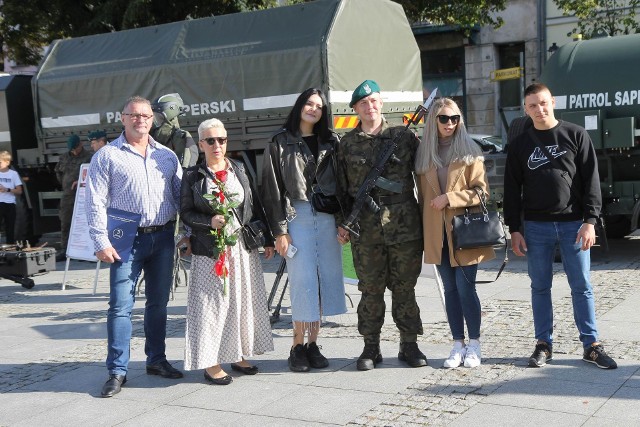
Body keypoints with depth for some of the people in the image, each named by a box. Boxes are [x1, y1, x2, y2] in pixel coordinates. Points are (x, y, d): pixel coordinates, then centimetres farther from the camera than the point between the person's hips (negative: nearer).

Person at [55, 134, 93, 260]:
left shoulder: (90, 157, -4)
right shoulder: (65, 157, 14)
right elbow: (58, 171, 29)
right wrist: (64, 184, 18)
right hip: (68, 195, 5)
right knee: (65, 224, 5)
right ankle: (64, 250, 9)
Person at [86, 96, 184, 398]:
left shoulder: (167, 156, 12)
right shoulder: (107, 156, 0)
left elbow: (181, 195, 14)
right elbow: (96, 202, -4)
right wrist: (101, 242, -11)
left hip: (163, 237, 4)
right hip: (128, 239, -4)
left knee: (159, 302, 12)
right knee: (121, 304, -5)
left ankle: (156, 359, 24)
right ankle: (118, 371, 1)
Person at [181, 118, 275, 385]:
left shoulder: (240, 169, 10)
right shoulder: (193, 175, 1)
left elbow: (256, 206, 11)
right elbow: (185, 213, 0)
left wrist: (267, 240, 10)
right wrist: (209, 221, -17)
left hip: (244, 247, 4)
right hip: (210, 251, -4)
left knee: (244, 300, 8)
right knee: (212, 303, -3)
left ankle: (238, 355, 21)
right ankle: (211, 363, 4)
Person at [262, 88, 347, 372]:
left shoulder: (330, 142, 13)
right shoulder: (281, 143, 2)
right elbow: (272, 189, -2)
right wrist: (279, 230, -8)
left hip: (327, 217, 4)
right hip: (297, 217, -3)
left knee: (326, 279, 2)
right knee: (303, 280, -6)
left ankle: (313, 343, 12)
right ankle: (298, 346, 5)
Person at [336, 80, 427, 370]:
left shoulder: (404, 136, 7)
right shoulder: (348, 143, 9)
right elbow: (341, 186, 10)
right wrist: (342, 222, 4)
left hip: (404, 223, 0)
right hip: (365, 226, 0)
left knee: (404, 287, 6)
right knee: (371, 289, 6)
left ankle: (409, 344, 17)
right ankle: (371, 347, 16)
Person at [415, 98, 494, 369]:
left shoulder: (469, 153, -1)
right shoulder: (424, 154, 9)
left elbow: (481, 192, -6)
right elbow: (423, 194, 13)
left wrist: (448, 198, -15)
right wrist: (424, 228, 7)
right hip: (437, 233, 4)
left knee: (465, 288, -3)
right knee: (450, 289, 9)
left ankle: (474, 346, 11)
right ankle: (458, 345, 17)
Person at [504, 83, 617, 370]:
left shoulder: (576, 135, 3)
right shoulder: (520, 144, 8)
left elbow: (591, 180, 0)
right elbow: (512, 190, 8)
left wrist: (589, 221, -9)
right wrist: (514, 229, 1)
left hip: (573, 224, -1)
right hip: (536, 227, 2)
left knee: (582, 286, 3)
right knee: (540, 287, 7)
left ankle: (591, 345, 11)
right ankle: (544, 344, 16)